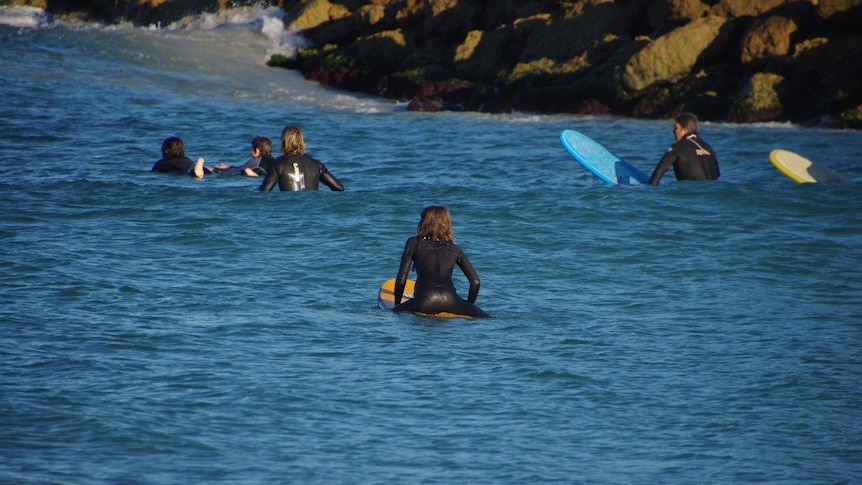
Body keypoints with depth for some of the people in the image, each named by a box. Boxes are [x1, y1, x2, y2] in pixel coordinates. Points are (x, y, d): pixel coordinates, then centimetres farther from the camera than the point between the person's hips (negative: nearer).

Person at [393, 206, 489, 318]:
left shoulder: (414, 243, 12)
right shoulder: (454, 249, 18)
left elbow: (401, 280, 8)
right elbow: (475, 281, 15)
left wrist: (397, 305, 22)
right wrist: (469, 307, 28)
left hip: (423, 301, -2)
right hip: (451, 301, 2)